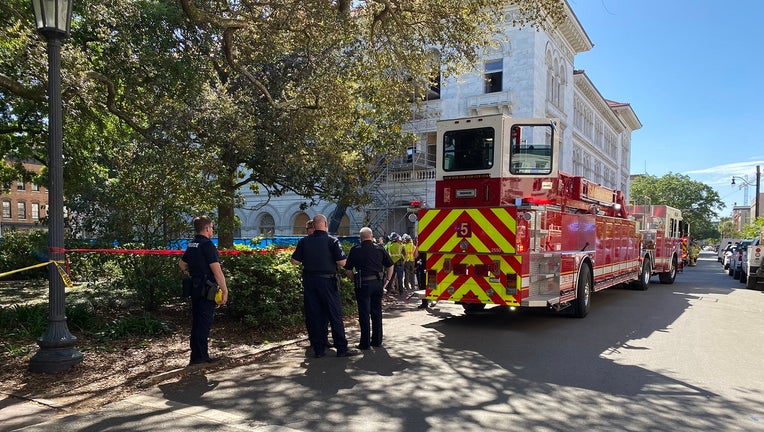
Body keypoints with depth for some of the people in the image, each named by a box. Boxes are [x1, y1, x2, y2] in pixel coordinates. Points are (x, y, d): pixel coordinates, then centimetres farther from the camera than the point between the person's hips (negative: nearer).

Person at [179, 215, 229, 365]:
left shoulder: (191, 245, 12)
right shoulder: (207, 245, -16)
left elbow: (182, 264, 27)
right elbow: (217, 270, -20)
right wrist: (225, 291, -16)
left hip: (195, 287, 9)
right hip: (207, 289, -9)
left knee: (197, 321, 15)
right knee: (204, 323, -3)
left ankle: (196, 354, 23)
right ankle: (199, 356, 1)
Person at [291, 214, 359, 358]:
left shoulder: (304, 241, 2)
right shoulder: (332, 240, -7)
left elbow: (294, 261, 4)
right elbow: (342, 262, -11)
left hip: (309, 281, 3)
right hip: (328, 281, -3)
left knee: (313, 315, 9)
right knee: (335, 315, 3)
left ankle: (319, 349, 13)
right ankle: (342, 349, 6)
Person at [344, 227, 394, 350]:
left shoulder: (355, 250, -3)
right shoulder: (380, 249, 6)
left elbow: (348, 270, -2)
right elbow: (390, 266, 9)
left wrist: (355, 280, 9)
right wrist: (387, 280, 14)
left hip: (363, 284, -3)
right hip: (378, 283, 3)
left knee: (364, 314, 2)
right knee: (377, 312, 13)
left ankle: (365, 343, 5)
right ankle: (377, 340, 20)